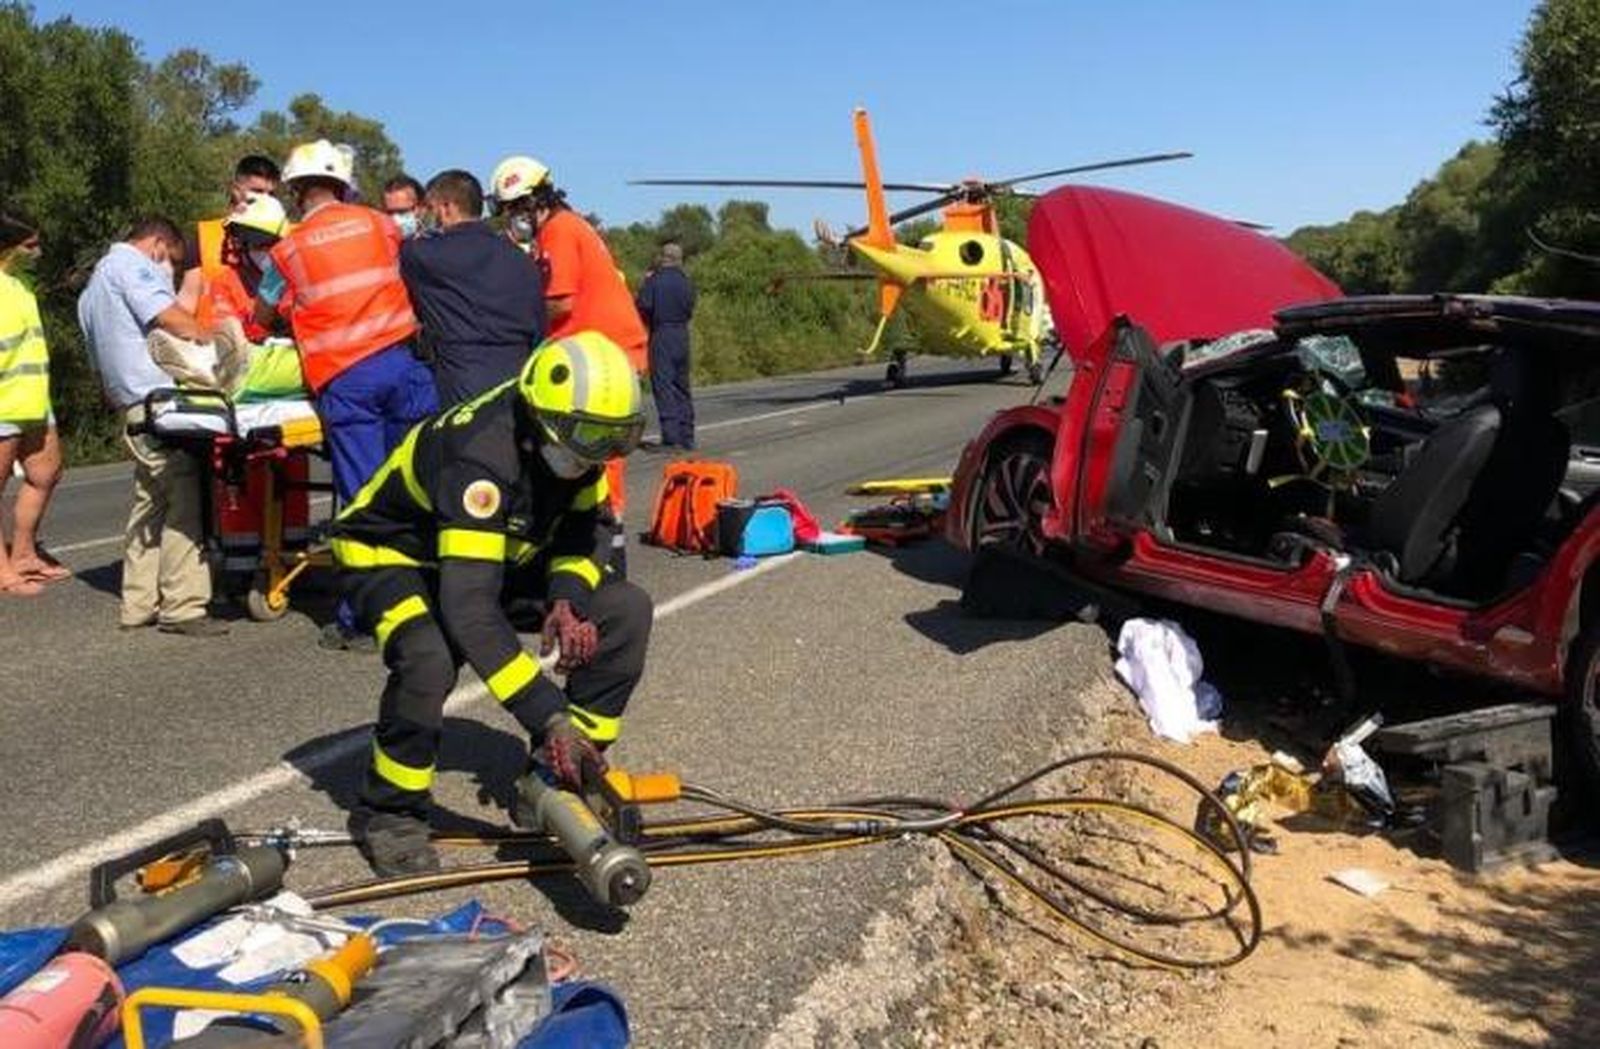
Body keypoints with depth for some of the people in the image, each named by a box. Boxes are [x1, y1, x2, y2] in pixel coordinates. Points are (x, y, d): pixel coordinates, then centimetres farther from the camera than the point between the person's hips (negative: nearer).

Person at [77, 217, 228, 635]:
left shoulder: (91, 290, 30)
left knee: (150, 501, 13)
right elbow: (171, 319, -15)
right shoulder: (131, 263, -1)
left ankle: (139, 605, 15)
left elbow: (100, 364, 30)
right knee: (183, 501, -10)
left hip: (131, 406, 10)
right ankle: (181, 606, -11)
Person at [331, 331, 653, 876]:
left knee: (625, 609, -11)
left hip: (500, 553, 7)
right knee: (429, 660, -38)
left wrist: (566, 596, -22)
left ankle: (562, 773, 1)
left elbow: (591, 525, 0)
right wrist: (550, 714, -44)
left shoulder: (570, 435, -15)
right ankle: (388, 812, -11)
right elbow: (469, 609, -43)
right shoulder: (481, 457, -38)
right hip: (390, 555, -7)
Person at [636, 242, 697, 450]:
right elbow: (689, 310, 11)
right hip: (682, 335, 5)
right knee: (682, 386, 13)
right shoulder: (686, 282, 7)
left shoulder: (654, 280, -8)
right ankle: (686, 438, 17)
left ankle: (671, 437, -11)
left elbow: (643, 306, -12)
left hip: (661, 334, -5)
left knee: (663, 386, -5)